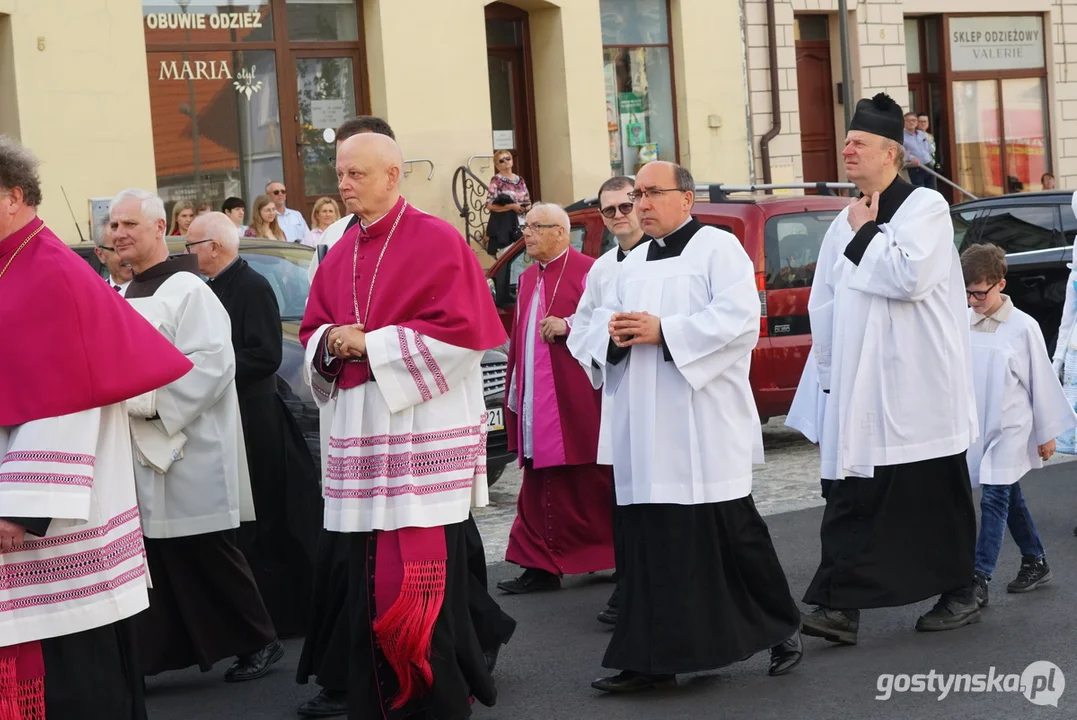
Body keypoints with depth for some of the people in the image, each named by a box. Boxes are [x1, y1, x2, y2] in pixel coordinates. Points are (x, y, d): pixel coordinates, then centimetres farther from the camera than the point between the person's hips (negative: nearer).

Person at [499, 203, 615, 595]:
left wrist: (568, 324, -22)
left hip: (576, 399, -7)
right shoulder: (528, 279, 18)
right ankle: (541, 567, 11)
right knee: (541, 488, 7)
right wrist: (514, 392, 17)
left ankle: (620, 557, 12)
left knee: (591, 482, 0)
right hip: (535, 400, 7)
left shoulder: (586, 271, -8)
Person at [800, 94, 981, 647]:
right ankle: (841, 605, -4)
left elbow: (910, 277, -22)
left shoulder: (926, 207, -6)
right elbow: (823, 305, 16)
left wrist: (867, 234, -9)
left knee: (938, 496, 5)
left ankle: (959, 594, 19)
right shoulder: (845, 224, 14)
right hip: (859, 390, 6)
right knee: (852, 501, -1)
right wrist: (830, 374, 11)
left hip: (920, 390, -6)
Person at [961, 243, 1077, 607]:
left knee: (994, 500, -11)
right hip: (977, 427, 5)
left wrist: (1048, 432, 0)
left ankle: (979, 580, -13)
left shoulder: (1023, 327, -10)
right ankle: (1035, 563, 30)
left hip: (1011, 430, -5)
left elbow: (1042, 380, -3)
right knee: (1010, 498, 15)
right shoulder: (963, 324, 0)